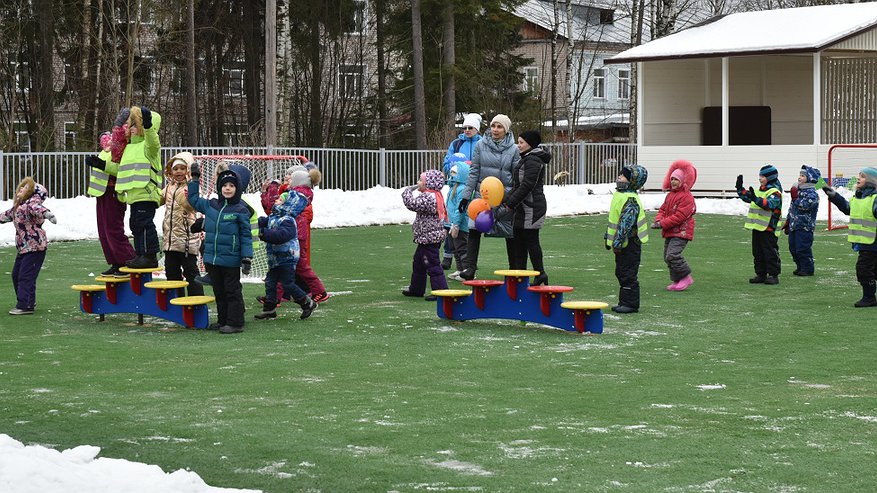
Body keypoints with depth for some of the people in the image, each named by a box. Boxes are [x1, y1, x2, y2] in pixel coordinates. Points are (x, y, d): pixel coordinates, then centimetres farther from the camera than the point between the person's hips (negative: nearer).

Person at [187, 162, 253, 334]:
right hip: (212, 259, 6)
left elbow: (246, 235, -8)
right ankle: (222, 320, 25)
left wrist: (247, 258, -12)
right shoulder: (211, 205, 7)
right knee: (219, 291, 15)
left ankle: (235, 323, 7)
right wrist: (194, 179, 20)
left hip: (231, 260, -6)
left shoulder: (240, 210, -9)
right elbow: (194, 200, 24)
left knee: (232, 291, 2)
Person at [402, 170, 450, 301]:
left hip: (429, 238, -11)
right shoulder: (435, 196, 12)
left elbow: (412, 204, -28)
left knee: (432, 264, -7)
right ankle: (416, 289, 32)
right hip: (426, 239, 11)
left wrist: (407, 191, -15)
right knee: (418, 263, 21)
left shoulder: (428, 197, -22)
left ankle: (441, 290, -4)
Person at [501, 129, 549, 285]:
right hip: (523, 208, 11)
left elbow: (527, 185, -20)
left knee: (531, 240, -7)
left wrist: (510, 202, -17)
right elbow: (517, 185, 21)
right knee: (518, 240, 11)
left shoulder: (533, 161, -14)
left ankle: (540, 273, -4)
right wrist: (505, 199, 9)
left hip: (531, 207, -11)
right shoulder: (526, 159, 19)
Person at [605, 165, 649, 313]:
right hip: (621, 243, 10)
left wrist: (618, 242, -27)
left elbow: (625, 223, -25)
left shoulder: (630, 199, -20)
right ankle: (624, 302, 23)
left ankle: (631, 303, 2)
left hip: (630, 244, -10)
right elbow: (613, 219, 22)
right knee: (621, 272, 16)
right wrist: (608, 238, 25)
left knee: (628, 274, -4)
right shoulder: (619, 195, 12)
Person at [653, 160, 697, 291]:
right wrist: (658, 220, -7)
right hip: (669, 232, 9)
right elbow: (663, 209, 16)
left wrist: (662, 224, -20)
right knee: (668, 257, 10)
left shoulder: (686, 197, -14)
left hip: (681, 232, -9)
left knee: (672, 255, -21)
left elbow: (679, 216, -20)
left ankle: (685, 278, -6)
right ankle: (677, 280, 19)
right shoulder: (670, 195, 16)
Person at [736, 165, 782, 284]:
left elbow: (770, 204, -28)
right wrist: (740, 188, 15)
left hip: (768, 228, -9)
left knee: (770, 252, -4)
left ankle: (773, 275, 1)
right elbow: (746, 197, 28)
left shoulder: (774, 192, -11)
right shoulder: (760, 190, 17)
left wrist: (756, 199, -40)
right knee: (758, 252, 11)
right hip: (757, 227, 9)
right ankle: (761, 274, 18)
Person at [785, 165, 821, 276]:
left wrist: (795, 197, -19)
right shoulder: (798, 190, 16)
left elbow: (804, 206, -25)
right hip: (794, 226, 9)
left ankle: (808, 269, 4)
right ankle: (800, 267, 24)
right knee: (793, 248, 12)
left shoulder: (812, 193, -11)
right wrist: (787, 222, 23)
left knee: (803, 249, -7)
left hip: (805, 227, -9)